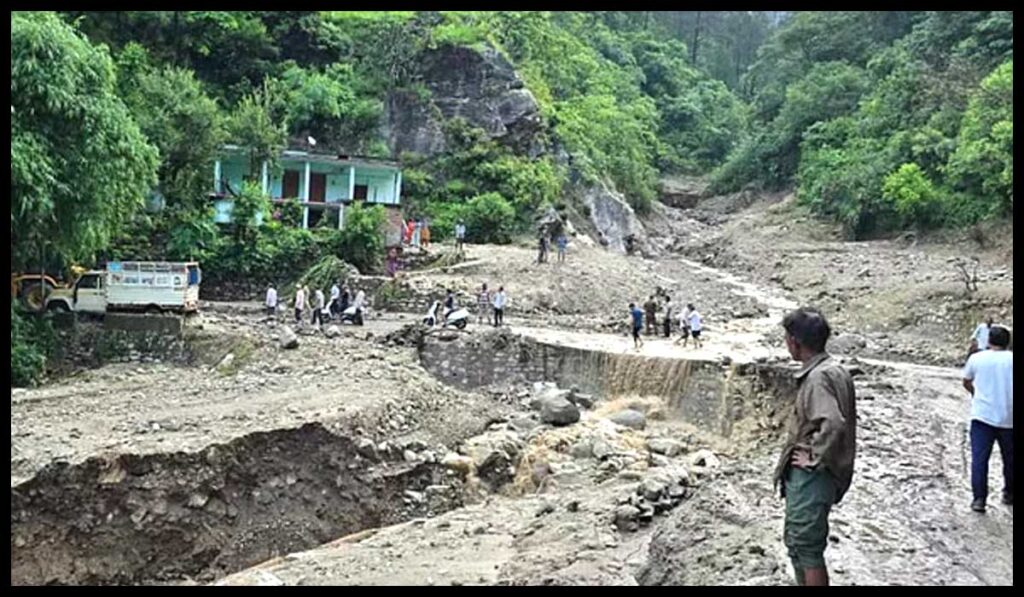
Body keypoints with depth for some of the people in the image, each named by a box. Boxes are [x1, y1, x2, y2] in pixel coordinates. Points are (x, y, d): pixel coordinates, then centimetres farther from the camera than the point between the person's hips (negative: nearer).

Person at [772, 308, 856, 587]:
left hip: (811, 477, -10)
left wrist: (815, 459, -21)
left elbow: (833, 424, -35)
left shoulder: (818, 377, -22)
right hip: (805, 476, 10)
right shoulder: (832, 369, 9)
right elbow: (837, 420, 19)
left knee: (807, 546, 1)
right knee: (796, 541, 20)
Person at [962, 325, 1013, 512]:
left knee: (979, 458, 0)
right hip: (1008, 418, 1)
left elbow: (966, 383, 13)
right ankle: (1009, 494, 31)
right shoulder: (1011, 359, -3)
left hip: (982, 415, -1)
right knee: (1009, 459, 19)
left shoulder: (976, 358, 0)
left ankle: (979, 498, -6)